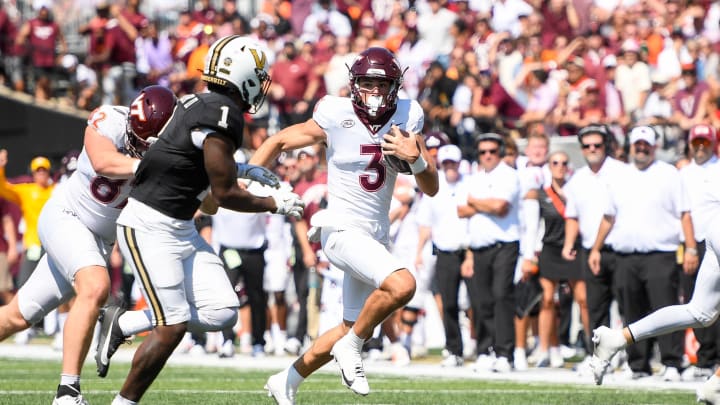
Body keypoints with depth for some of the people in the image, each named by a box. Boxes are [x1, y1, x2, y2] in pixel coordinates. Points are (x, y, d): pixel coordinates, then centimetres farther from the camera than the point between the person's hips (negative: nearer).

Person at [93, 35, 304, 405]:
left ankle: (123, 324, 14)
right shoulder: (221, 118, -19)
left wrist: (242, 170, 20)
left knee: (221, 312, 2)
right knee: (173, 326, -8)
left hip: (180, 230, 9)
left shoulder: (198, 104, 8)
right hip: (149, 228, -9)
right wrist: (275, 204, 1)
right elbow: (225, 195, -13)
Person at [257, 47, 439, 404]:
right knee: (402, 284, -30)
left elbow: (431, 188, 1)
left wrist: (415, 157, -19)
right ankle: (350, 348, -8)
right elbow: (279, 141, 2)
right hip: (342, 230, -6)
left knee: (352, 329, 15)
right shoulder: (336, 118, -12)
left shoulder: (405, 118, -1)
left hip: (375, 235, 6)